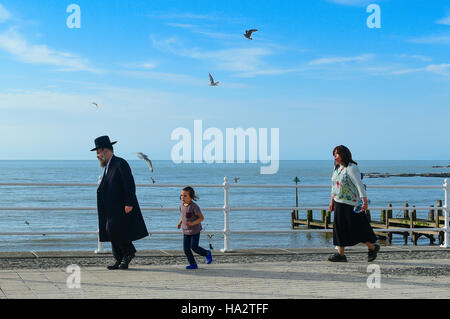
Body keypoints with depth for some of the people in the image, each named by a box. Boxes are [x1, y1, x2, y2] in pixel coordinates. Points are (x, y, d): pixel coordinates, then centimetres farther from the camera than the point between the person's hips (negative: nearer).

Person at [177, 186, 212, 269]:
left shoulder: (194, 206, -19)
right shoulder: (181, 205, 3)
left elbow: (201, 218, -17)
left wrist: (193, 223, -30)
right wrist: (180, 223, 6)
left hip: (195, 230, -7)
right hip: (186, 231, 7)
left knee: (194, 247, -6)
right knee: (186, 248, 1)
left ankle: (207, 254, 20)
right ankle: (193, 264, 11)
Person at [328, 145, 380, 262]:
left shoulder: (351, 168, -16)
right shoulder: (337, 168, 10)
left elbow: (359, 185, -20)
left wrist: (365, 201, -26)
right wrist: (332, 201, 19)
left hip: (351, 204, -8)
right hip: (339, 203, 8)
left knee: (357, 229, -2)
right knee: (339, 228, 6)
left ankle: (373, 247, 17)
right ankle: (340, 254, 10)